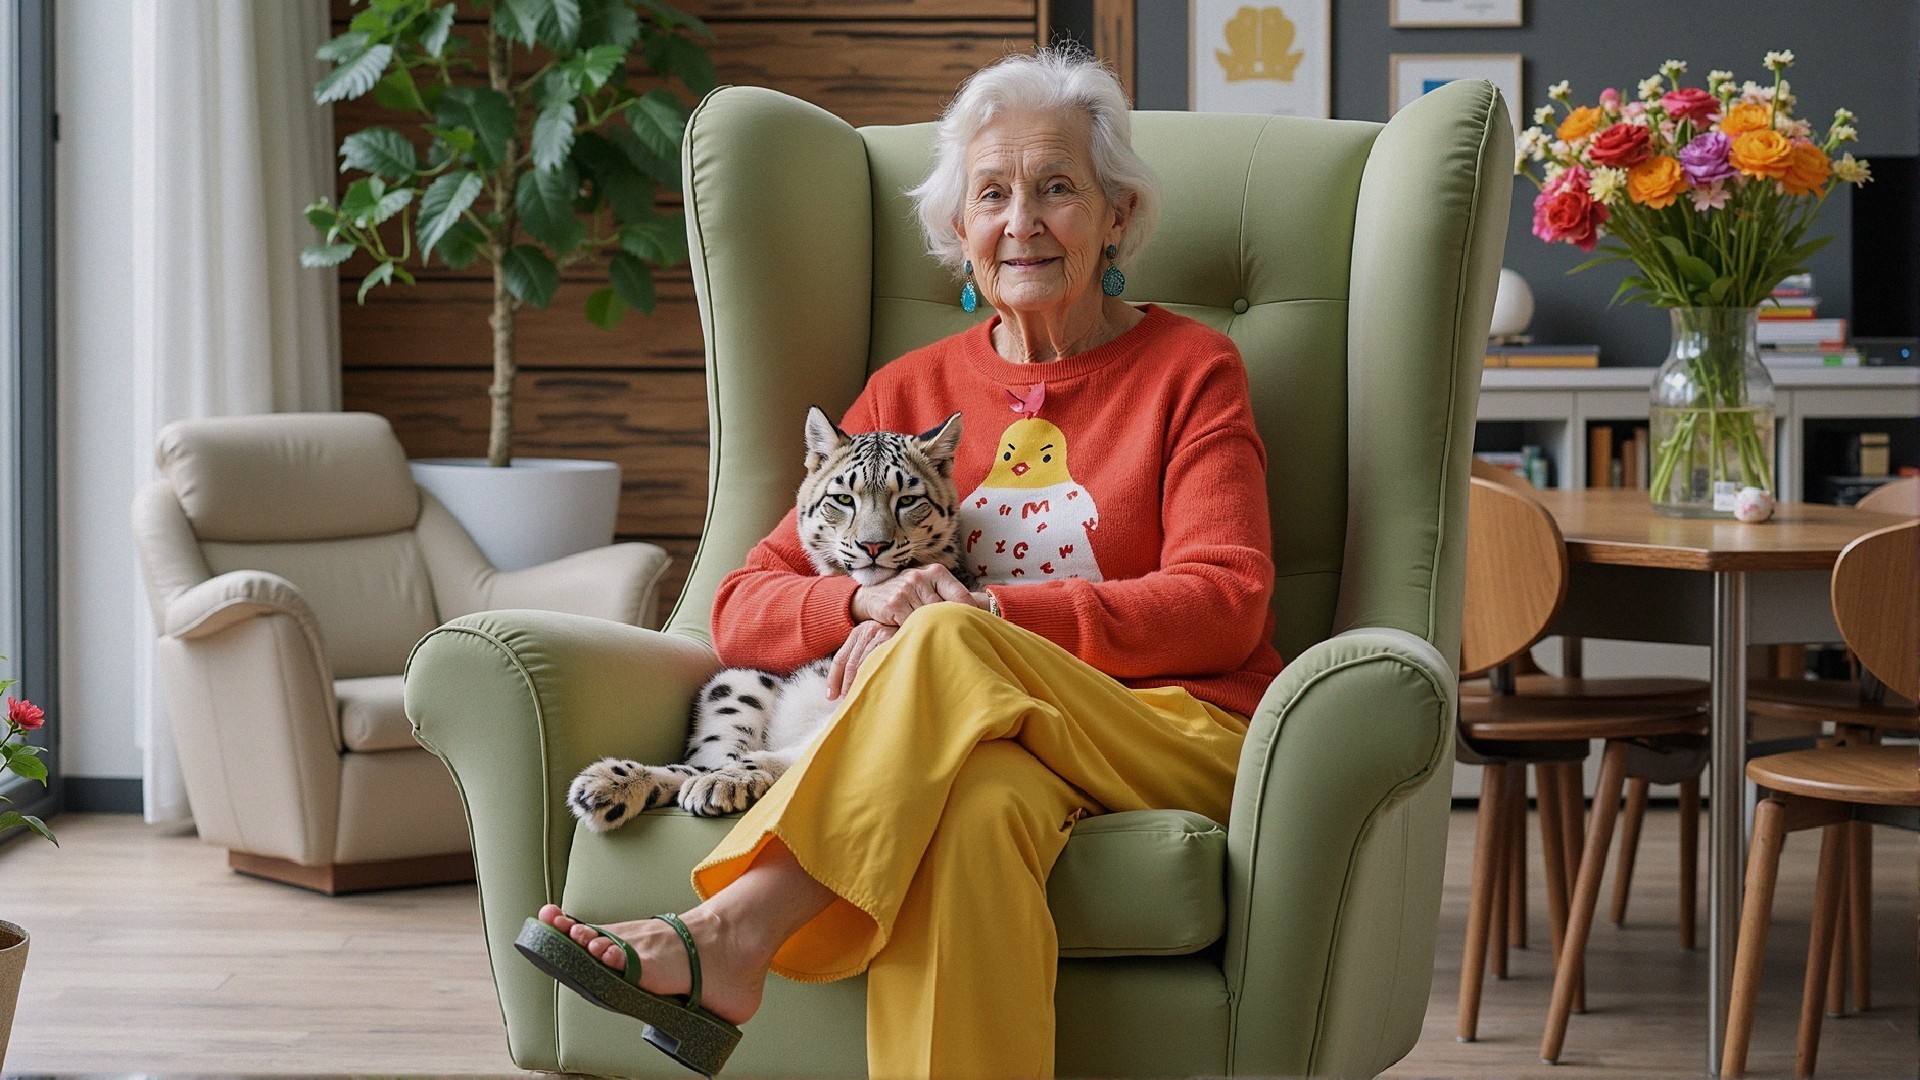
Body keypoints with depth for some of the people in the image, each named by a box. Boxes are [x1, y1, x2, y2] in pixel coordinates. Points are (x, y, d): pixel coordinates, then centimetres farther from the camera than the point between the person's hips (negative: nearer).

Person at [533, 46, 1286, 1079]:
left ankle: (732, 928, -41)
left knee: (946, 645, -34)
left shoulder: (1188, 368, 11)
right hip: (996, 740, 2)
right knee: (979, 803, -39)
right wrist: (868, 603, -13)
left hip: (1176, 730, -2)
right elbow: (743, 606, 12)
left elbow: (1222, 605, -3)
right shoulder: (909, 394, 19)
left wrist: (983, 616, -14)